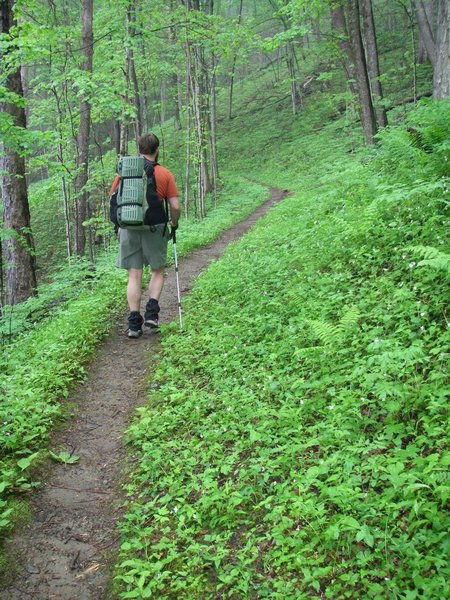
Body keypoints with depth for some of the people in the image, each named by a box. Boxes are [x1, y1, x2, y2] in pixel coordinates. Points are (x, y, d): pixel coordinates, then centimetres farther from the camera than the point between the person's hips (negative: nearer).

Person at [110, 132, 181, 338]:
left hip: (128, 228, 2)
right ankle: (152, 312, 2)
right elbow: (175, 206, -4)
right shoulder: (165, 174, -1)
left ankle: (134, 323, 5)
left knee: (134, 276, 7)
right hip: (155, 228, -2)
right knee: (157, 271, 16)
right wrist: (174, 224, 14)